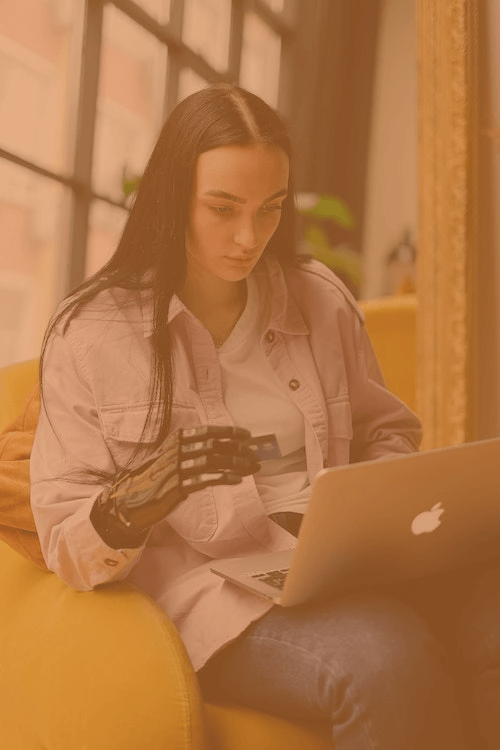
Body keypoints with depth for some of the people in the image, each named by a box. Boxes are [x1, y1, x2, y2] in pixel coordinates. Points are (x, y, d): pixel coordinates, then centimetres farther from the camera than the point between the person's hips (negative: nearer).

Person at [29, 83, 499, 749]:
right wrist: (138, 501, -21)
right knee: (392, 659, -34)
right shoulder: (91, 332, 1)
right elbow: (66, 543, 1)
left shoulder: (320, 298, 11)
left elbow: (387, 431, 24)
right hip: (207, 589, -4)